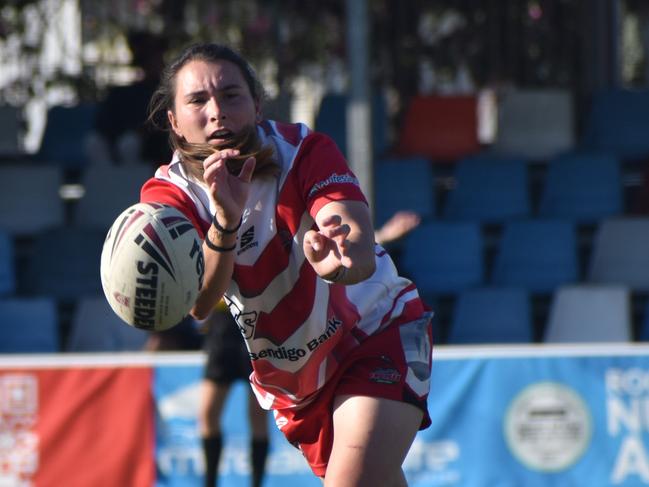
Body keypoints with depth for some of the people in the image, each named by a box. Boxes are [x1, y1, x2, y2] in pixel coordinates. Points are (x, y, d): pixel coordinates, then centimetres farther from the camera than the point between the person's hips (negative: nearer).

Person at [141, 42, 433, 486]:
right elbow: (196, 304, -32)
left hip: (377, 336, -4)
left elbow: (362, 247, -38)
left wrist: (343, 262, -63)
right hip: (288, 380, 4)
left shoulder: (304, 151, -21)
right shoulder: (170, 194, -15)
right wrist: (225, 222, -49)